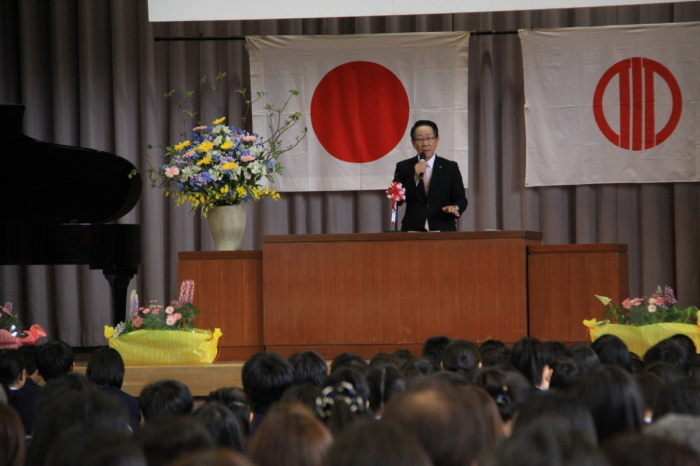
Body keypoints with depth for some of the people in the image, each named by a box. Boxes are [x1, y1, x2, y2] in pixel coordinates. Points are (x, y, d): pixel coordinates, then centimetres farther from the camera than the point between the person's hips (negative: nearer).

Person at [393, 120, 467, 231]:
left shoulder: (450, 167, 9)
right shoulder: (403, 167, 8)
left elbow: (461, 199, 5)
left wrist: (455, 207, -17)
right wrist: (415, 178, -14)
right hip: (413, 230, 0)